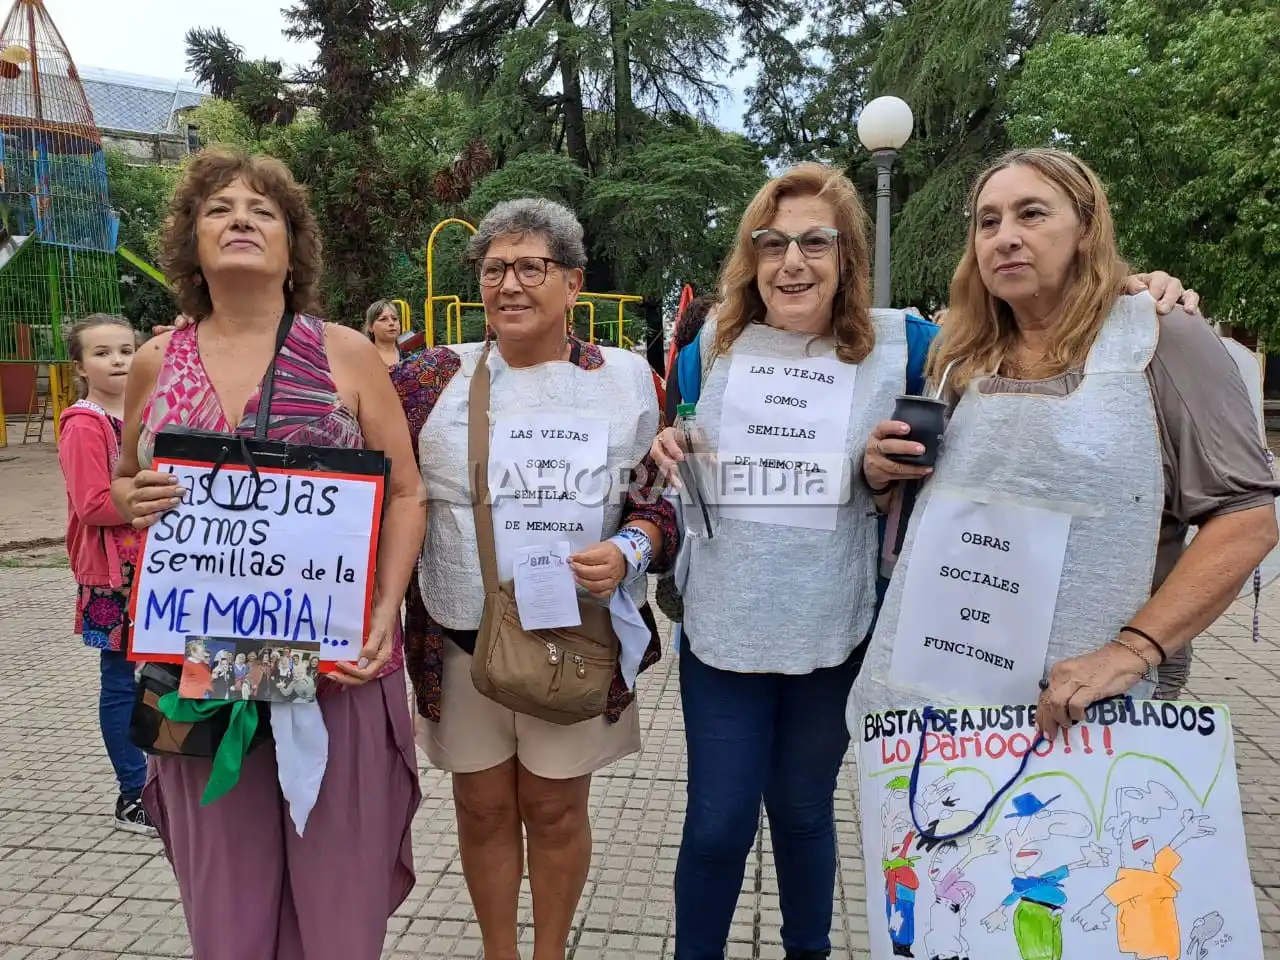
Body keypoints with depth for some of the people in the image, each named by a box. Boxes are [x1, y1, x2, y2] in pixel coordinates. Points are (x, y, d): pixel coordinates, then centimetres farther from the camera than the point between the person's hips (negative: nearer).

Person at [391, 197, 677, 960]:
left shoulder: (627, 379, -1)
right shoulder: (433, 379, -1)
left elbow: (665, 498, 1)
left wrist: (627, 551, -15)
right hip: (460, 639, 1)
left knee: (556, 808, 14)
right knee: (483, 807, 15)